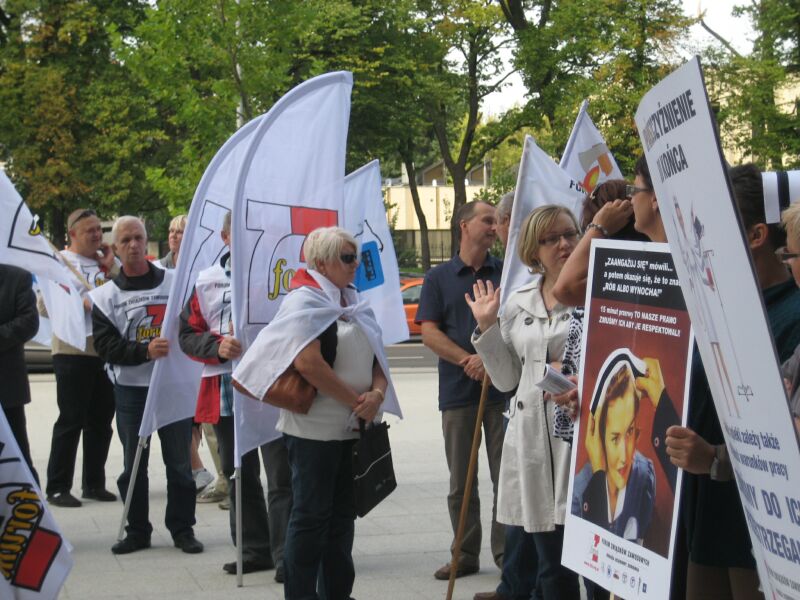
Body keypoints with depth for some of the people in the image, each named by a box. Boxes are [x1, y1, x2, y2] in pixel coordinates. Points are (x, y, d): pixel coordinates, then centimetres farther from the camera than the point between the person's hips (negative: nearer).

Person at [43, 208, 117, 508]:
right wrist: (81, 303, -18)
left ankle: (94, 483, 20)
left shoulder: (105, 262, 14)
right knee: (71, 421, -4)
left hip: (106, 352, 6)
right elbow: (45, 306, -11)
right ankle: (57, 488, 2)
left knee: (101, 422, 10)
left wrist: (112, 267, -1)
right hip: (73, 355, -6)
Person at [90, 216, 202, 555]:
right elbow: (105, 346, -7)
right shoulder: (106, 296, 3)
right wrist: (145, 351, -21)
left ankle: (182, 529, 16)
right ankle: (137, 531, 18)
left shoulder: (174, 283, 4)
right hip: (130, 389, 0)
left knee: (179, 461, 5)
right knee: (133, 464, 7)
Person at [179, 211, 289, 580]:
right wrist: (217, 346, -9)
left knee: (281, 475, -5)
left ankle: (285, 555, 0)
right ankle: (254, 549, 24)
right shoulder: (206, 282, 9)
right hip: (225, 394, 4)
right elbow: (188, 334, 9)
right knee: (240, 476, 13)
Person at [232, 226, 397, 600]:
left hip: (352, 429, 8)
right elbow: (307, 362, -22)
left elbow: (376, 359, 15)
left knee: (342, 513, 13)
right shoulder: (304, 301, -10)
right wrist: (356, 401, -16)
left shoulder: (352, 303, 15)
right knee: (311, 515, -2)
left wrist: (377, 394, -7)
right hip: (315, 429, -8)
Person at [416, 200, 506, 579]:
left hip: (503, 386, 0)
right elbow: (429, 332, 0)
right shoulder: (439, 278, 7)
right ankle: (466, 554, 14)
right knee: (460, 479, 6)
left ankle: (506, 552, 7)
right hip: (458, 389, 1)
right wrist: (469, 360, -13)